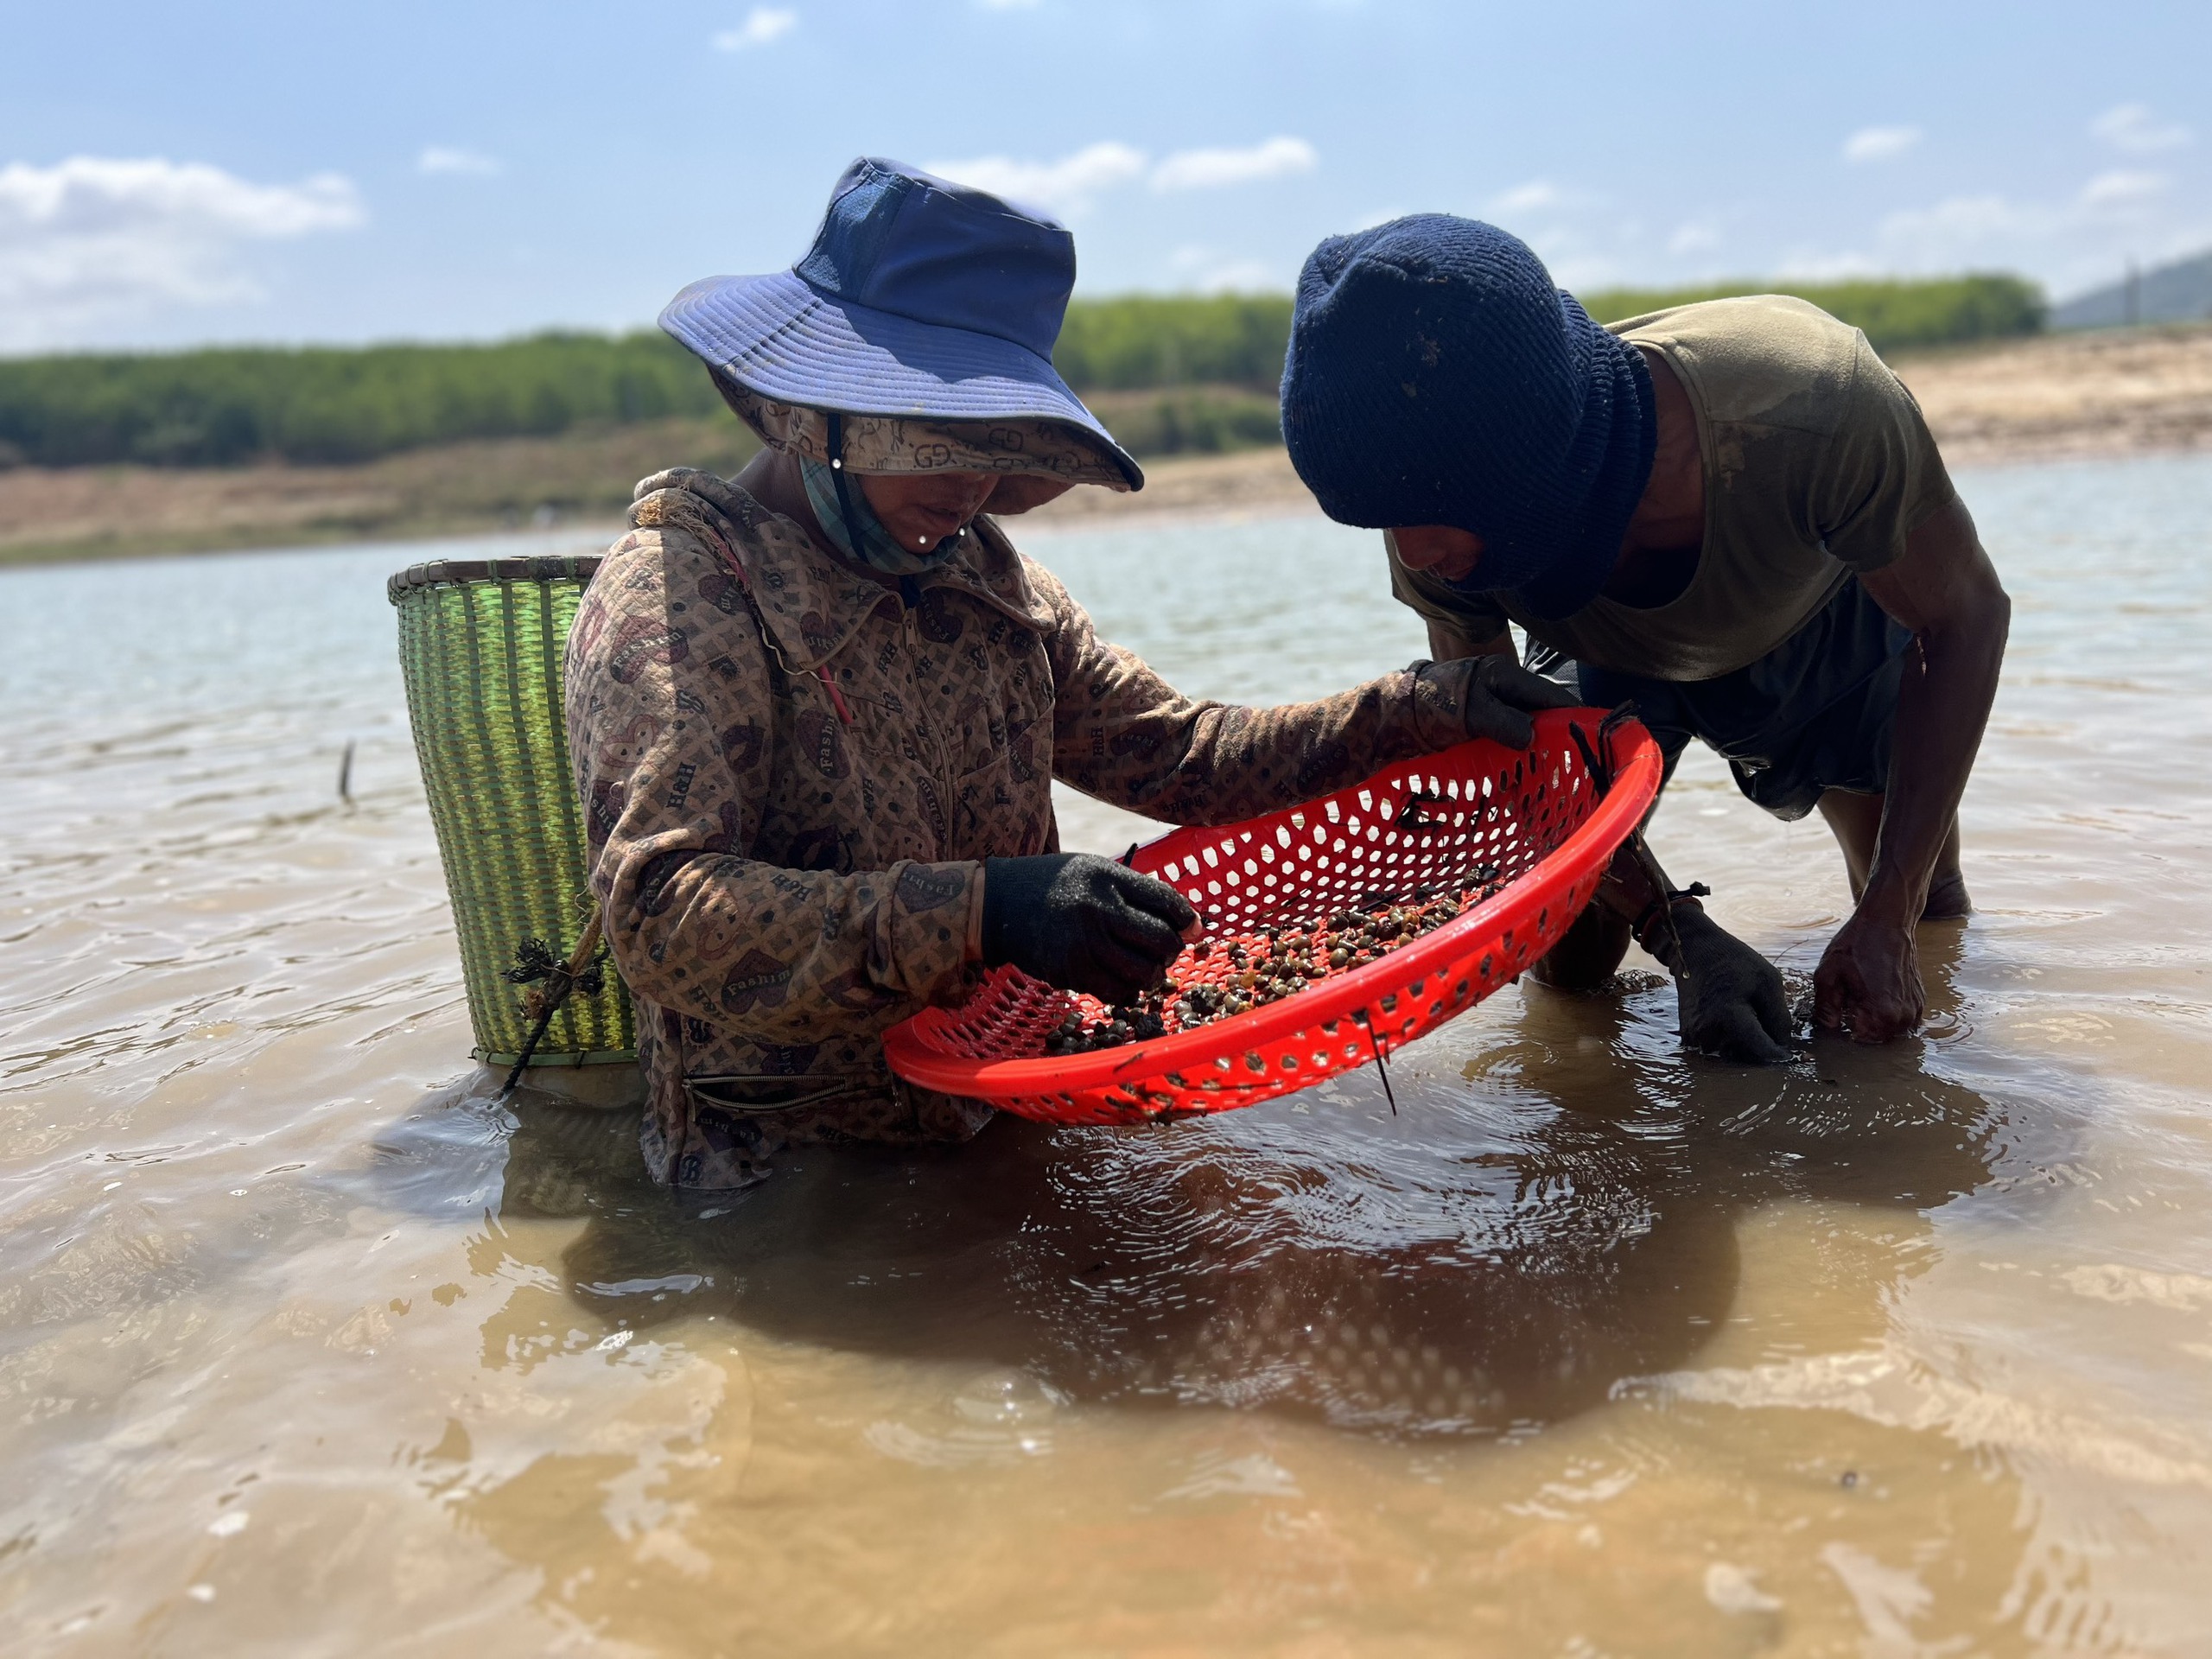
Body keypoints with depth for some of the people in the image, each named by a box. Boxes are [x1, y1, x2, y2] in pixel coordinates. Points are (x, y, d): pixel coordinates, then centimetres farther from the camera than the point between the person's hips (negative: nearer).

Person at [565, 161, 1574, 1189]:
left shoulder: (980, 579, 11)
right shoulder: (679, 592, -13)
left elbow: (1173, 755, 14)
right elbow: (658, 915, -24)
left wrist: (1419, 712, 4)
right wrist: (973, 913, -35)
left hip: (999, 1128, 6)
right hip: (791, 1177, -5)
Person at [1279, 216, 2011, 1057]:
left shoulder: (1812, 400, -46)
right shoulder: (1432, 546, -37)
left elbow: (1967, 617, -27)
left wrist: (1886, 922, -32)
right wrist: (1686, 942, -30)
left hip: (1825, 631, -1)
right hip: (1614, 664, 1)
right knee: (1567, 965, -2)